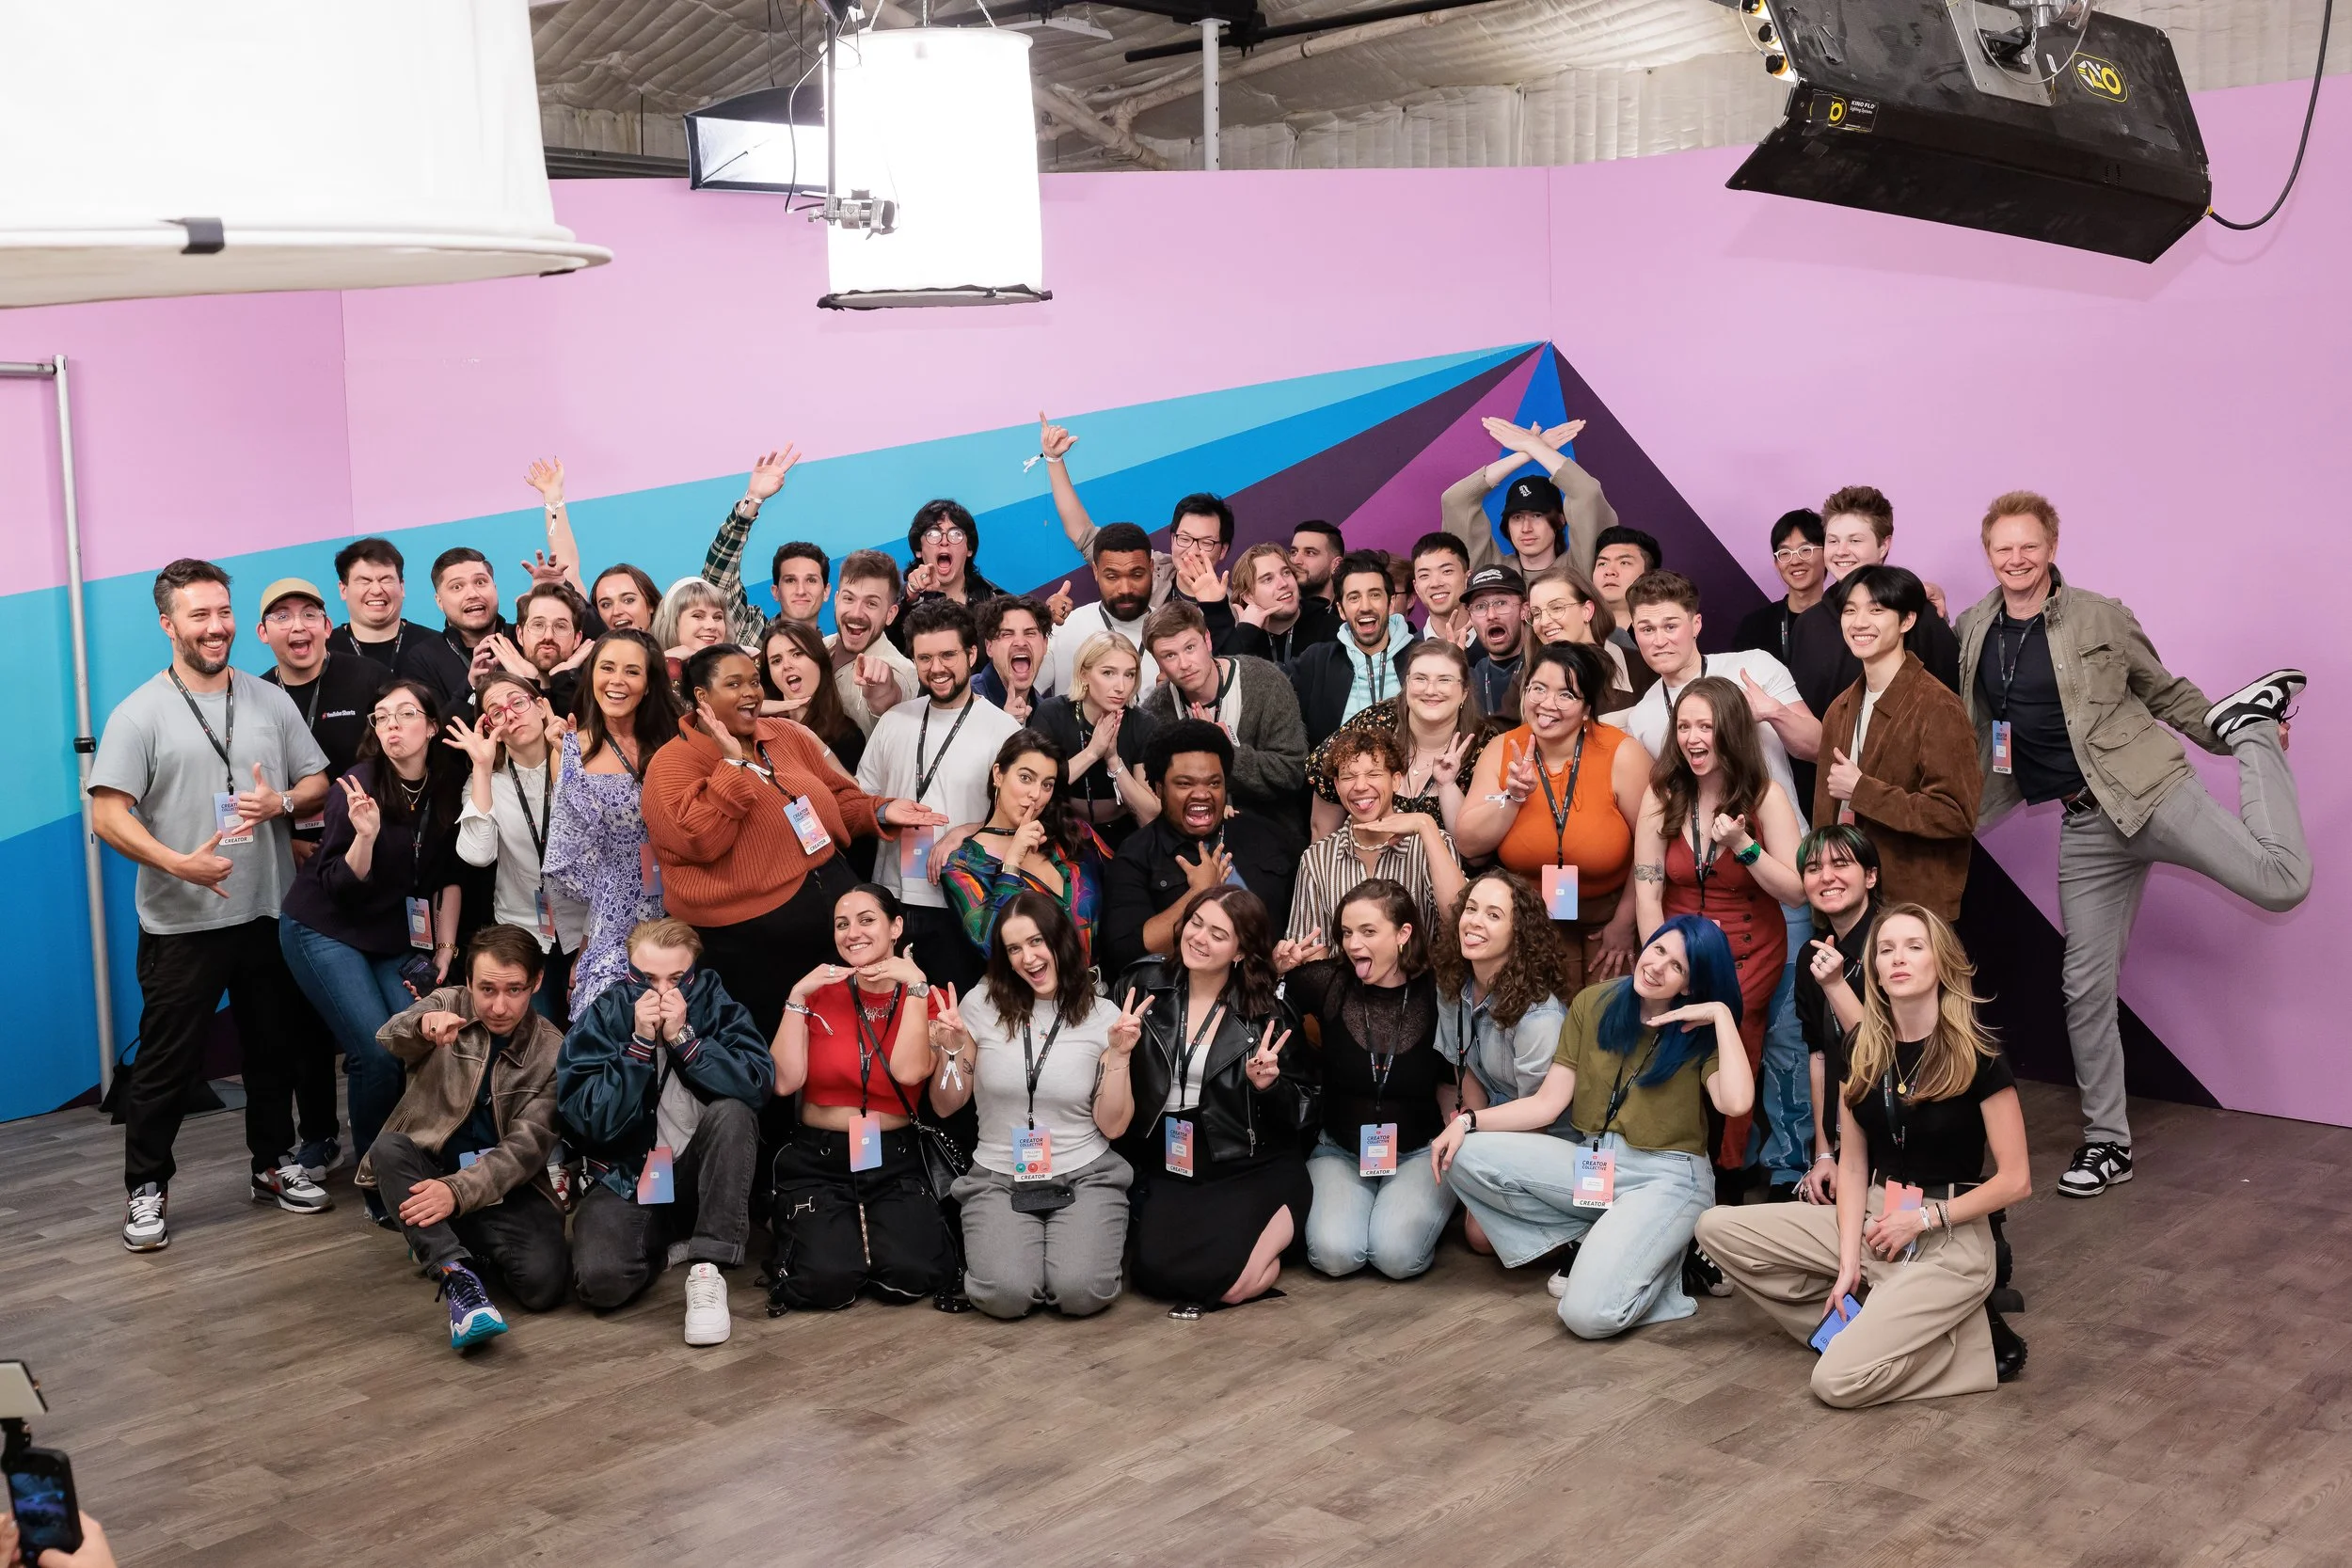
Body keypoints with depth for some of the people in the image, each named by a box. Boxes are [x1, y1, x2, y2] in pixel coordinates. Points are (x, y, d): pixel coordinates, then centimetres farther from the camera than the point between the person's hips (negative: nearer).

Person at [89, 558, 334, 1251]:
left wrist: (281, 803, -13)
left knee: (275, 1049, 15)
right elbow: (108, 815, -12)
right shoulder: (140, 714, -6)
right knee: (167, 1062, 2)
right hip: (181, 925, -4)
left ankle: (273, 1165, 31)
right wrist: (177, 862, -25)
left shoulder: (272, 701, 7)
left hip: (270, 914, 4)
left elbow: (318, 783, 9)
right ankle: (146, 1188, 16)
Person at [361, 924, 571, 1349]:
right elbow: (389, 1039, -23)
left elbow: (526, 1147, -13)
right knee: (389, 1148, -32)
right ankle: (456, 1273, -37)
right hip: (426, 1170, 1)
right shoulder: (447, 1005, -1)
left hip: (503, 1187, 0)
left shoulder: (552, 1051, -5)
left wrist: (459, 1191, -30)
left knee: (544, 1282, -25)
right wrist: (423, 1023, -49)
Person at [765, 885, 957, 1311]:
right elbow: (785, 1081, -10)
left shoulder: (926, 999, 1)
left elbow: (908, 1071, -18)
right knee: (825, 1283, -22)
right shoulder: (819, 994, 2)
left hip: (893, 1160, 0)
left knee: (910, 1276, -23)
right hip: (816, 1159, 0)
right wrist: (797, 998, -12)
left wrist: (915, 985, -17)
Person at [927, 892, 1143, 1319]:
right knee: (1006, 1295, -25)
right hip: (999, 1179, 0)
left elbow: (1113, 1126, -1)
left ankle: (1089, 1245, 9)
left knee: (1082, 1294, -25)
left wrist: (1119, 1055, -13)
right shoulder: (982, 1004, -1)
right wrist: (951, 1049, -10)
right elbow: (946, 1106, 7)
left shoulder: (1103, 1015, 0)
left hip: (1085, 1176, 0)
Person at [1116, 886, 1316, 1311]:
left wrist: (1269, 1084, -18)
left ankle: (1284, 1222, 5)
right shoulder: (1144, 982, 1)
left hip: (1252, 1169, -3)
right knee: (1156, 1269, -23)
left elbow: (1303, 1112, 1)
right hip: (1170, 1168, 3)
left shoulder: (1266, 1013, -3)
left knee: (1227, 1283, -25)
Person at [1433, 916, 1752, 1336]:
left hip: (1666, 1178, -5)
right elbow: (1548, 1103, 2)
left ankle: (1668, 1256, 5)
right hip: (1589, 1163, 5)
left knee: (1590, 1315, -27)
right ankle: (1590, 1242, -1)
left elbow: (1736, 1102, -28)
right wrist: (1468, 1121, -10)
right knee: (1463, 1156, -15)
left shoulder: (1701, 1034, -6)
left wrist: (1722, 1014, -21)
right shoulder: (1594, 1004, 3)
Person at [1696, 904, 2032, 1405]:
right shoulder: (1859, 1050, 1)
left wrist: (1923, 1218, -14)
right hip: (1873, 1219, 7)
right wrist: (1848, 1261, -7)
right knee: (1718, 1229, -9)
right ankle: (1861, 1323, -2)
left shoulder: (1977, 1057, -15)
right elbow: (1853, 1164, 3)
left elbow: (2015, 1181, -11)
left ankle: (1974, 1343, 0)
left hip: (1950, 1239, -6)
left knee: (1837, 1382, -23)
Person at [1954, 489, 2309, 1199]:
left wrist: (2231, 741, 10)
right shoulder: (1974, 632, 7)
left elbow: (2165, 693, 9)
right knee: (2085, 985, 2)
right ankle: (2107, 1141, 16)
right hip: (2086, 827, 3)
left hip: (2153, 791, -3)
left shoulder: (2101, 618, -2)